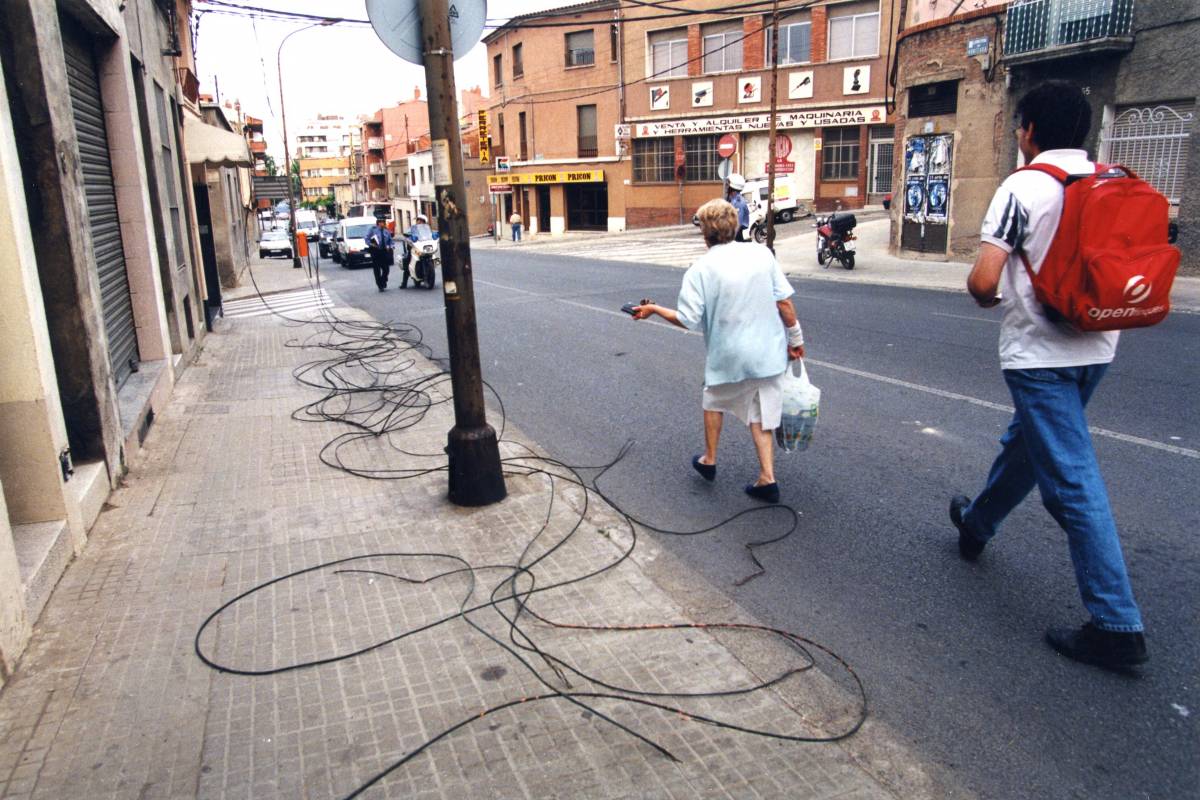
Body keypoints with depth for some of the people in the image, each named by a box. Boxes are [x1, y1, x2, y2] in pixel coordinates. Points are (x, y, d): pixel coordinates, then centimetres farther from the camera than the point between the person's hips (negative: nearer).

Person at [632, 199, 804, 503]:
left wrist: (653, 310, 3)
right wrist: (795, 338, 8)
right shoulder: (761, 253, -4)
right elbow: (784, 302, -4)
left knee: (715, 399, 24)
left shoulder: (700, 269, -12)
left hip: (728, 355, -2)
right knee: (761, 411, 14)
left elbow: (688, 320, -12)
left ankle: (709, 461, 36)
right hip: (768, 351, 2)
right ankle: (767, 478, 11)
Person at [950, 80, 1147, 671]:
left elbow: (983, 281, -20)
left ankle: (1116, 623, -2)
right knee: (1025, 443, 25)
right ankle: (977, 523, 48)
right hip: (1096, 348, 8)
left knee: (1072, 481, -5)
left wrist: (988, 298, 2)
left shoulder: (1023, 188, -13)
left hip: (1038, 353, -8)